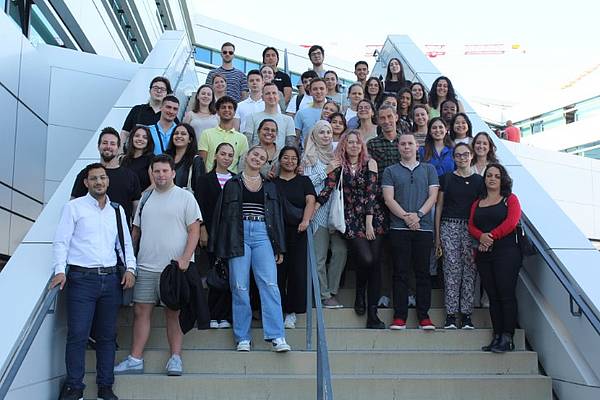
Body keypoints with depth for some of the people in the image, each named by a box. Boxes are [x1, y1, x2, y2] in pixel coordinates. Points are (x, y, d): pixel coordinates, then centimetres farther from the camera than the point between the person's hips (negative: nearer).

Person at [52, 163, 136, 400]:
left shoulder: (117, 210, 15)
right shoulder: (74, 207, 3)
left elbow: (126, 243, 16)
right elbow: (61, 241, -2)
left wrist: (130, 268, 2)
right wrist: (60, 270, -14)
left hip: (111, 278, 4)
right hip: (81, 278, -4)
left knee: (107, 336, 7)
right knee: (77, 335, -6)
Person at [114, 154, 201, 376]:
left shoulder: (185, 197, -1)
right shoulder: (145, 198, 14)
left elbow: (194, 231, -6)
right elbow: (135, 231, 19)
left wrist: (184, 259, -16)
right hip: (145, 267, 5)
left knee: (173, 312, 2)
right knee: (141, 311, 5)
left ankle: (175, 358, 9)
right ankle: (135, 359, 11)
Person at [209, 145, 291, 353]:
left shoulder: (270, 186, 17)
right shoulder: (232, 184, 11)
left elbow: (278, 216, 16)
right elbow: (222, 215, 8)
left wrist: (279, 248, 9)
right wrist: (220, 247, 0)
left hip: (263, 235, 1)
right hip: (238, 235, -1)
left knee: (269, 284, -10)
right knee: (240, 287, -2)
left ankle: (277, 336, -11)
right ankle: (243, 338, 6)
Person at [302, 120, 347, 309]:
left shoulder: (335, 154, 15)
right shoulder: (310, 157, 0)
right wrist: (326, 171, -13)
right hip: (319, 210, -5)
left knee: (341, 251, 1)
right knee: (320, 256, -2)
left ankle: (332, 291, 14)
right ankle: (324, 295, 7)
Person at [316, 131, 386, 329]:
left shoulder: (370, 163, 5)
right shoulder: (338, 166, 4)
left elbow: (371, 193, -2)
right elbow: (327, 189, -8)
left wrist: (369, 222, -8)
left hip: (373, 218, 1)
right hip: (351, 220, -1)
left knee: (375, 263, -2)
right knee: (366, 259, -16)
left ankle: (372, 315, 3)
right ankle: (360, 293, 18)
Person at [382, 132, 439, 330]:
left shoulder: (429, 169, 14)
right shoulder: (390, 171, 10)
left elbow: (433, 196, 4)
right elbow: (389, 199, 0)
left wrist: (418, 214, -11)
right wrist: (406, 217, -13)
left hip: (424, 227, 1)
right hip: (399, 227, -1)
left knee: (423, 272, 3)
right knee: (400, 273, 0)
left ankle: (424, 315, 8)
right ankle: (399, 316, 3)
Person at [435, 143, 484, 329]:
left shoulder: (479, 180, 9)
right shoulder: (446, 178, 7)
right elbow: (439, 207, 7)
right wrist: (437, 236, 2)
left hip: (471, 228, 1)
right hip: (449, 226, -1)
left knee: (470, 270, -1)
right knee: (451, 270, -4)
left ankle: (466, 314, 7)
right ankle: (451, 314, 1)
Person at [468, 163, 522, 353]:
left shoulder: (510, 199, 5)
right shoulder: (477, 203, 18)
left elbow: (511, 222, -9)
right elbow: (471, 226, 8)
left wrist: (491, 236, -13)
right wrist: (481, 237, -12)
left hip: (506, 252, -5)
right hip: (484, 254, 5)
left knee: (506, 294, -7)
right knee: (493, 296, 6)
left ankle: (507, 338, -5)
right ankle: (497, 336, 9)